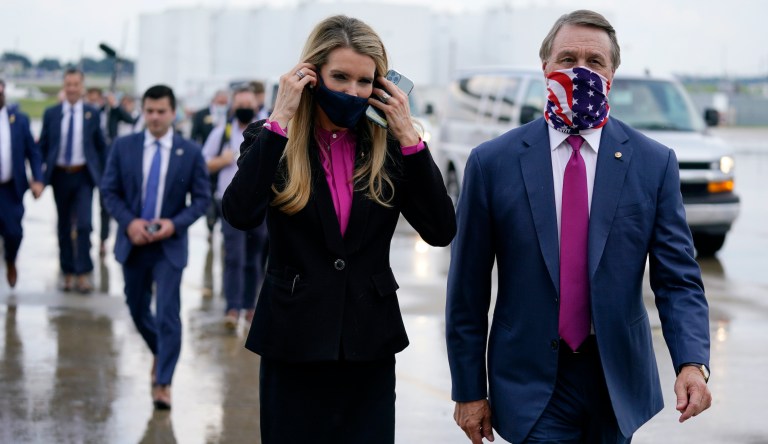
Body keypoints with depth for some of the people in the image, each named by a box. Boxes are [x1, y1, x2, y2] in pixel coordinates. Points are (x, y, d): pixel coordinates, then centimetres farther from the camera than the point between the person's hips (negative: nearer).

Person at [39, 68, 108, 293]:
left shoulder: (92, 114, 1)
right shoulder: (51, 113, 3)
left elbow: (101, 145, 9)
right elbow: (43, 146, 7)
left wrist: (102, 172, 6)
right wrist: (42, 173, -1)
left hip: (83, 175, -2)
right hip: (60, 175, 2)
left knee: (84, 224, -12)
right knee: (64, 226, 8)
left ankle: (83, 274, -6)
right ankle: (68, 273, 17)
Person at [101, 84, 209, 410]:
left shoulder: (190, 152, -4)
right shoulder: (123, 147, 0)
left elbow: (201, 199, -1)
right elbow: (109, 191, 2)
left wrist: (175, 224, -16)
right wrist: (129, 222, -13)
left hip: (169, 245, -3)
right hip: (132, 242, 3)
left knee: (168, 315, -8)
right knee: (137, 309, 15)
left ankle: (163, 383, 0)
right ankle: (160, 352, 42)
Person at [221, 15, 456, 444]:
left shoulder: (389, 148, 3)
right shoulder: (272, 141, -2)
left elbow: (441, 231, -7)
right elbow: (240, 214, -21)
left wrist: (408, 135, -11)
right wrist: (280, 120, -18)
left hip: (369, 347, 2)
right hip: (293, 346, -1)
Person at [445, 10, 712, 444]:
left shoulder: (654, 163, 0)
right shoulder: (493, 162, -3)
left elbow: (678, 280, -3)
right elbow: (467, 287, 0)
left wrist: (693, 362, -20)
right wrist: (469, 391, 0)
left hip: (619, 386, 2)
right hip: (532, 387, -2)